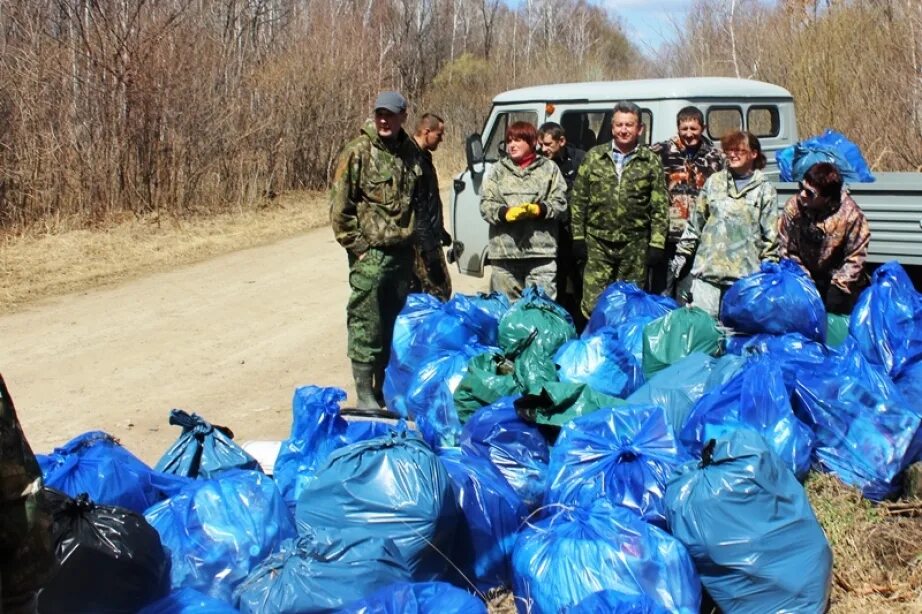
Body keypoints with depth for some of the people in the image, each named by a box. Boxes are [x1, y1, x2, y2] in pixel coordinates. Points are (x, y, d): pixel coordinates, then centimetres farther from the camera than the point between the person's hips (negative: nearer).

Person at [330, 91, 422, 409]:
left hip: (402, 251, 6)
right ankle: (364, 395, 3)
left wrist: (415, 239, 15)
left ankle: (384, 389, 25)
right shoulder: (358, 151, -9)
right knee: (366, 325, -4)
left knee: (393, 324, 13)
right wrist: (357, 246, -12)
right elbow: (339, 205, -10)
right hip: (371, 253, -6)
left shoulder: (410, 151, 10)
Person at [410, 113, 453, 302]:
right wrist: (428, 246, -24)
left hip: (429, 237, 10)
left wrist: (440, 231, 31)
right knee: (440, 291, -9)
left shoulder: (423, 157, 16)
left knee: (419, 291, 13)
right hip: (422, 241, -10)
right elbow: (416, 206, -22)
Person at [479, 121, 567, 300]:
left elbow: (560, 203, 3)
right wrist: (506, 213, -15)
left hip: (541, 251, -2)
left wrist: (539, 209, -15)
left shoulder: (549, 168, 7)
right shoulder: (498, 170, 11)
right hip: (504, 251, 2)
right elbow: (486, 204, 4)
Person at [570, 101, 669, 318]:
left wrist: (656, 244, -5)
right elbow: (578, 199, 7)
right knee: (592, 305, -2)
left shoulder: (651, 161, 3)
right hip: (597, 243, 1)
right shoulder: (594, 157, 6)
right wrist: (578, 237, 1)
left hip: (635, 245, 0)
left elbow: (660, 207, 1)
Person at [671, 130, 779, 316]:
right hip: (707, 270, 2)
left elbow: (771, 235, 0)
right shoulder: (714, 182, 10)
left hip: (746, 275, -2)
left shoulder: (764, 189, 2)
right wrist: (682, 255, 12)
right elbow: (695, 222, 13)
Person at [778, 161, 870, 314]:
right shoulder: (793, 206, -16)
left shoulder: (850, 214, -22)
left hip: (839, 279, -2)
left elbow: (855, 257, -13)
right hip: (807, 276, 2)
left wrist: (838, 285, -17)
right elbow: (786, 249, -8)